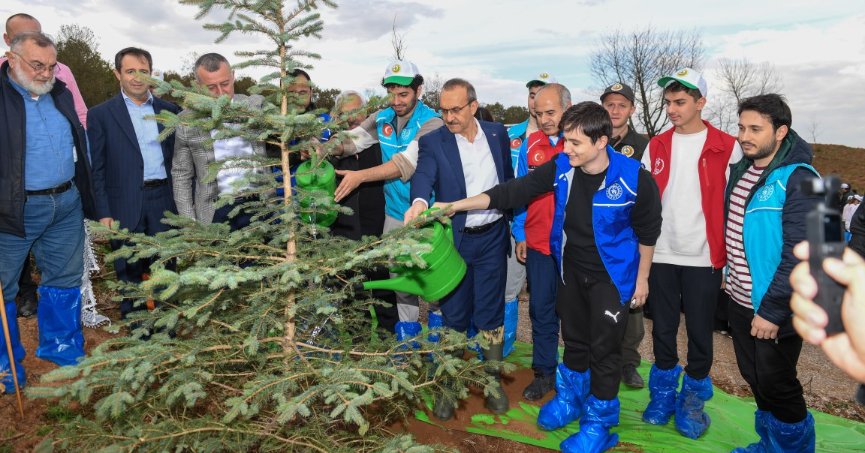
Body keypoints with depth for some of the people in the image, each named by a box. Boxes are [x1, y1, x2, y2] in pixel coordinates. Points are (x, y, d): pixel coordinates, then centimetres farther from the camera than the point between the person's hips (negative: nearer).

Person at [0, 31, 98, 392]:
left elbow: (80, 142, 19)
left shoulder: (60, 93, 10)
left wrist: (83, 191, 15)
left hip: (67, 204, 5)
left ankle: (63, 349, 30)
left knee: (65, 280, 14)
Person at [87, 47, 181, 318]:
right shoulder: (101, 115, 2)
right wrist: (103, 213, -6)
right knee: (130, 277, 9)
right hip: (125, 207, -2)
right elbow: (96, 169, -1)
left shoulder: (168, 110, 10)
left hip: (164, 202, 2)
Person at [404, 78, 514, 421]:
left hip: (492, 238, 2)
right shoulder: (433, 141, -6)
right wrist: (419, 201, -46)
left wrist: (511, 218, 14)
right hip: (454, 240, -1)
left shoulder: (497, 134, 3)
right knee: (454, 316, 8)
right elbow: (423, 175, -25)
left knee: (490, 315, 9)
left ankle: (492, 380, 29)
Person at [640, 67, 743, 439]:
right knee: (662, 328, 11)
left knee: (700, 331, 7)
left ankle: (694, 398, 26)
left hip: (704, 257, -2)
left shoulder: (726, 147, -3)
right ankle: (663, 392, 28)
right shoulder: (656, 146, 6)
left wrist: (728, 254, -4)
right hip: (661, 254, 3)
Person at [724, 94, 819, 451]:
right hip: (740, 301, 8)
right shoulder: (741, 170, 6)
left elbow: (800, 254, -23)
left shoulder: (798, 180, -19)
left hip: (774, 310, -7)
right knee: (753, 377, 20)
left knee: (776, 384, 7)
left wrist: (772, 311, -22)